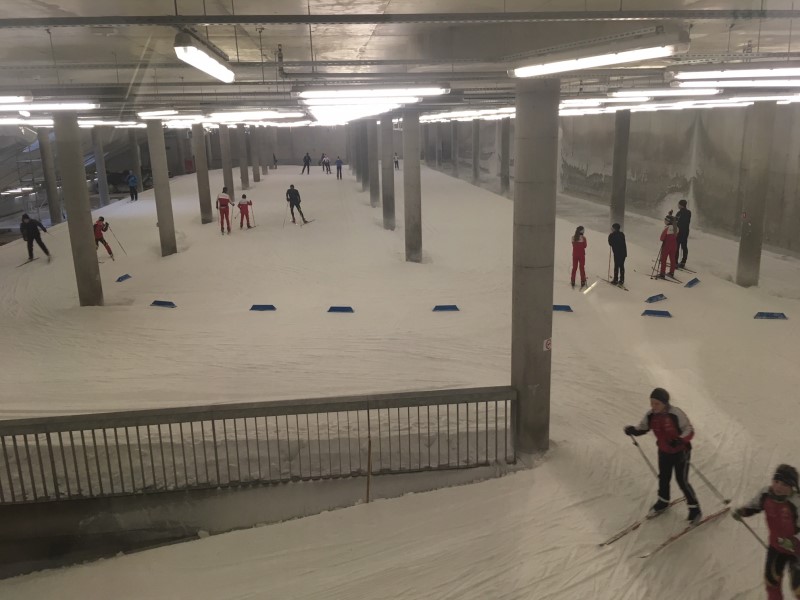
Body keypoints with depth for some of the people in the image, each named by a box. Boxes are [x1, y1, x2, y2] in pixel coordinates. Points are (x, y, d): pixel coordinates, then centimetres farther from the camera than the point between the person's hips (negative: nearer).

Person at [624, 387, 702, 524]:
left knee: (682, 481, -2)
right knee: (663, 478, 20)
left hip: (680, 452, -5)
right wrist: (632, 430, -22)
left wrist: (680, 440, -42)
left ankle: (695, 509, 20)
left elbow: (689, 430, -23)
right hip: (664, 452, 5)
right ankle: (663, 502, 45)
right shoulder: (651, 415, -13)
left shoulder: (676, 414, -29)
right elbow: (643, 428, 0)